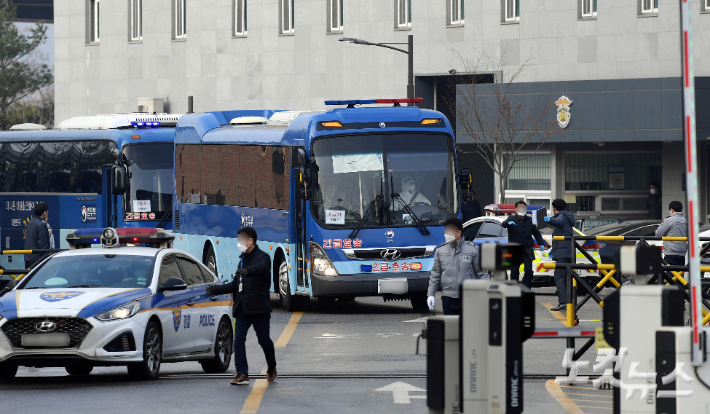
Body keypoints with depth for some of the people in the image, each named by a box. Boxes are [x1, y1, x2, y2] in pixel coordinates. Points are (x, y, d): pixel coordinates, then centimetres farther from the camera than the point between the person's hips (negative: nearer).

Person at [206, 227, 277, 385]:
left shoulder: (262, 257, -4)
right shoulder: (243, 259, 21)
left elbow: (261, 267, -30)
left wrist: (248, 271, -50)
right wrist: (218, 289, 25)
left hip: (259, 307, -7)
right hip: (243, 308, 7)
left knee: (264, 340, 0)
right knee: (239, 339, -7)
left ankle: (271, 368, 25)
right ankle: (242, 374, -12)